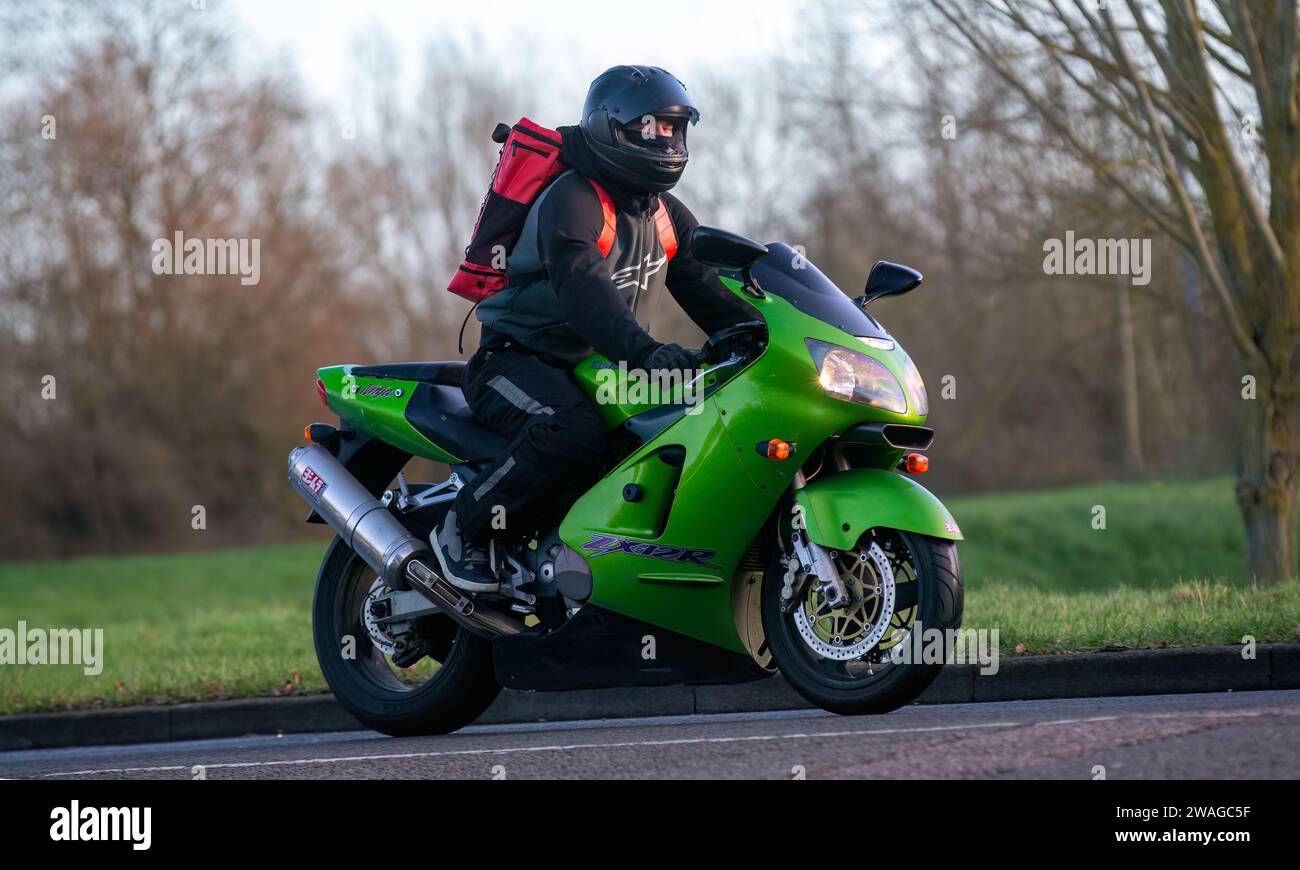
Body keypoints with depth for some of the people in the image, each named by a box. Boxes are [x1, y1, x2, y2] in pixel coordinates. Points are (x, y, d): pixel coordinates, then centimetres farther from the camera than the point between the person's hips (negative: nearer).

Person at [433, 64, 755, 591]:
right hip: (516, 362, -9)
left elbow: (709, 293, 7)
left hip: (590, 369, 9)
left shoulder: (665, 213, 12)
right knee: (573, 432, -38)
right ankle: (463, 529, -20)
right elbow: (583, 289, -35)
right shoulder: (572, 200, -17)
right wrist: (643, 350, -50)